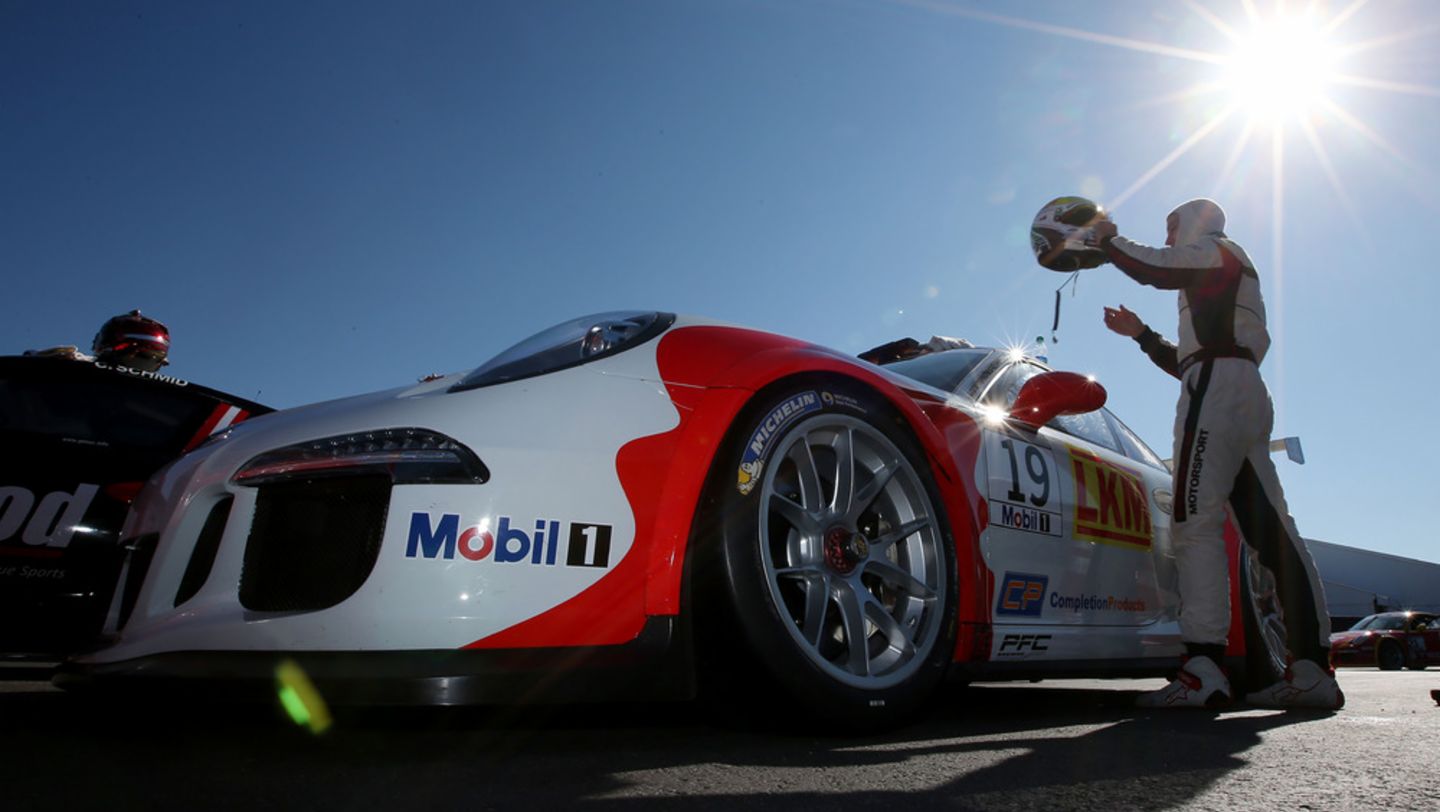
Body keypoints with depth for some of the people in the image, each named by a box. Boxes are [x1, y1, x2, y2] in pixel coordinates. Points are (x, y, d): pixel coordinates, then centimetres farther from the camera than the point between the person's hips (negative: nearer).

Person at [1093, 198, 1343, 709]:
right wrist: (1140, 333, 37)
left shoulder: (1215, 250, 10)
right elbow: (1187, 363, 37)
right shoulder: (1219, 288, 36)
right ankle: (1312, 670, -3)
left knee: (1196, 523, -20)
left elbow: (1148, 266, -5)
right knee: (1270, 528, 0)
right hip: (1247, 396, 10)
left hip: (1217, 387, -10)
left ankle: (1203, 669, -29)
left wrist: (1107, 237, 11)